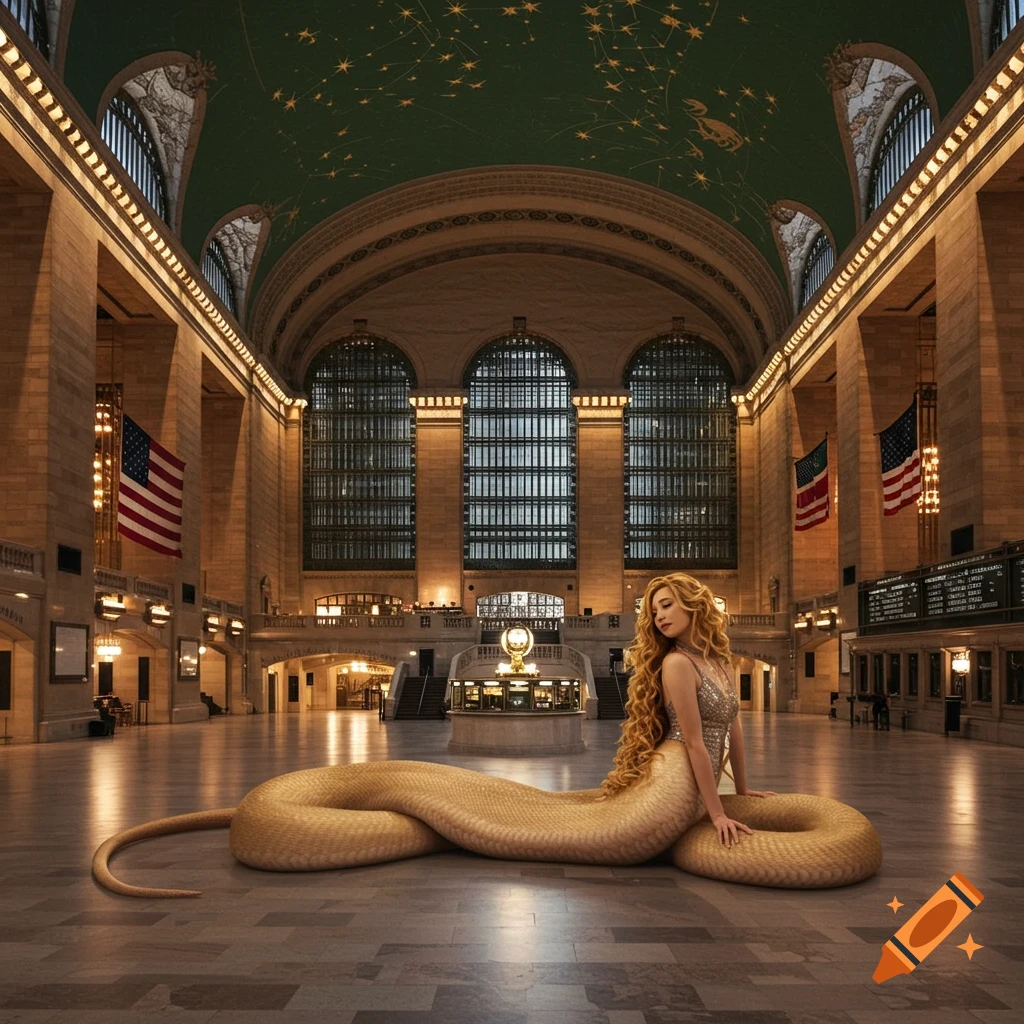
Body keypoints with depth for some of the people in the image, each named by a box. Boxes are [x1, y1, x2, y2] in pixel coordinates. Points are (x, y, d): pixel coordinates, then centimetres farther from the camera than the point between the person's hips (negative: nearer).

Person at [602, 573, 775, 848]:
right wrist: (717, 815, -22)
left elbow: (733, 726, 13)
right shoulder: (676, 663, -17)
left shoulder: (716, 659, 8)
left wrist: (742, 789, 14)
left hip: (698, 787, 8)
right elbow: (694, 743, -21)